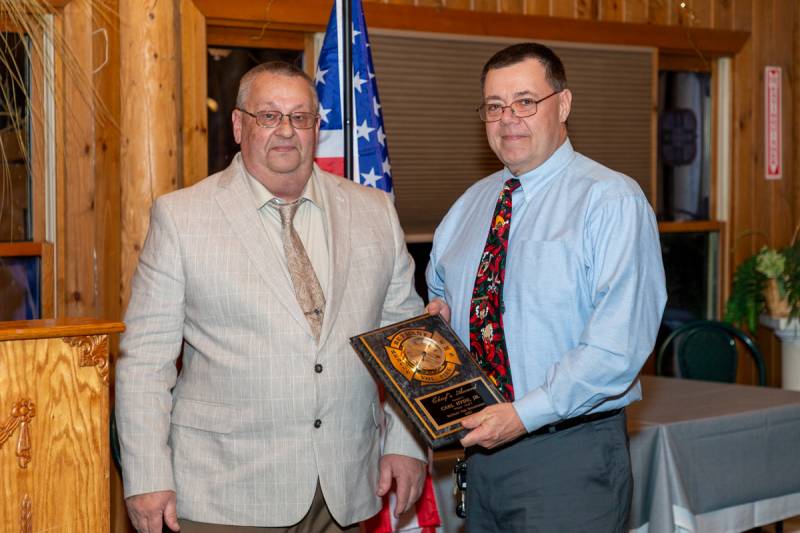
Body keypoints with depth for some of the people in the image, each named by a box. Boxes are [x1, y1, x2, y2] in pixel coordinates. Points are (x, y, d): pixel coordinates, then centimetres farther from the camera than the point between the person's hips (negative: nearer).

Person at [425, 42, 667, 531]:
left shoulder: (612, 201, -10)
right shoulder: (470, 205, 12)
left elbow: (617, 347, -19)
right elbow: (441, 288, 27)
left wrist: (525, 415, -23)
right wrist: (439, 310, 4)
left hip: (568, 455, -6)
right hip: (484, 448, 6)